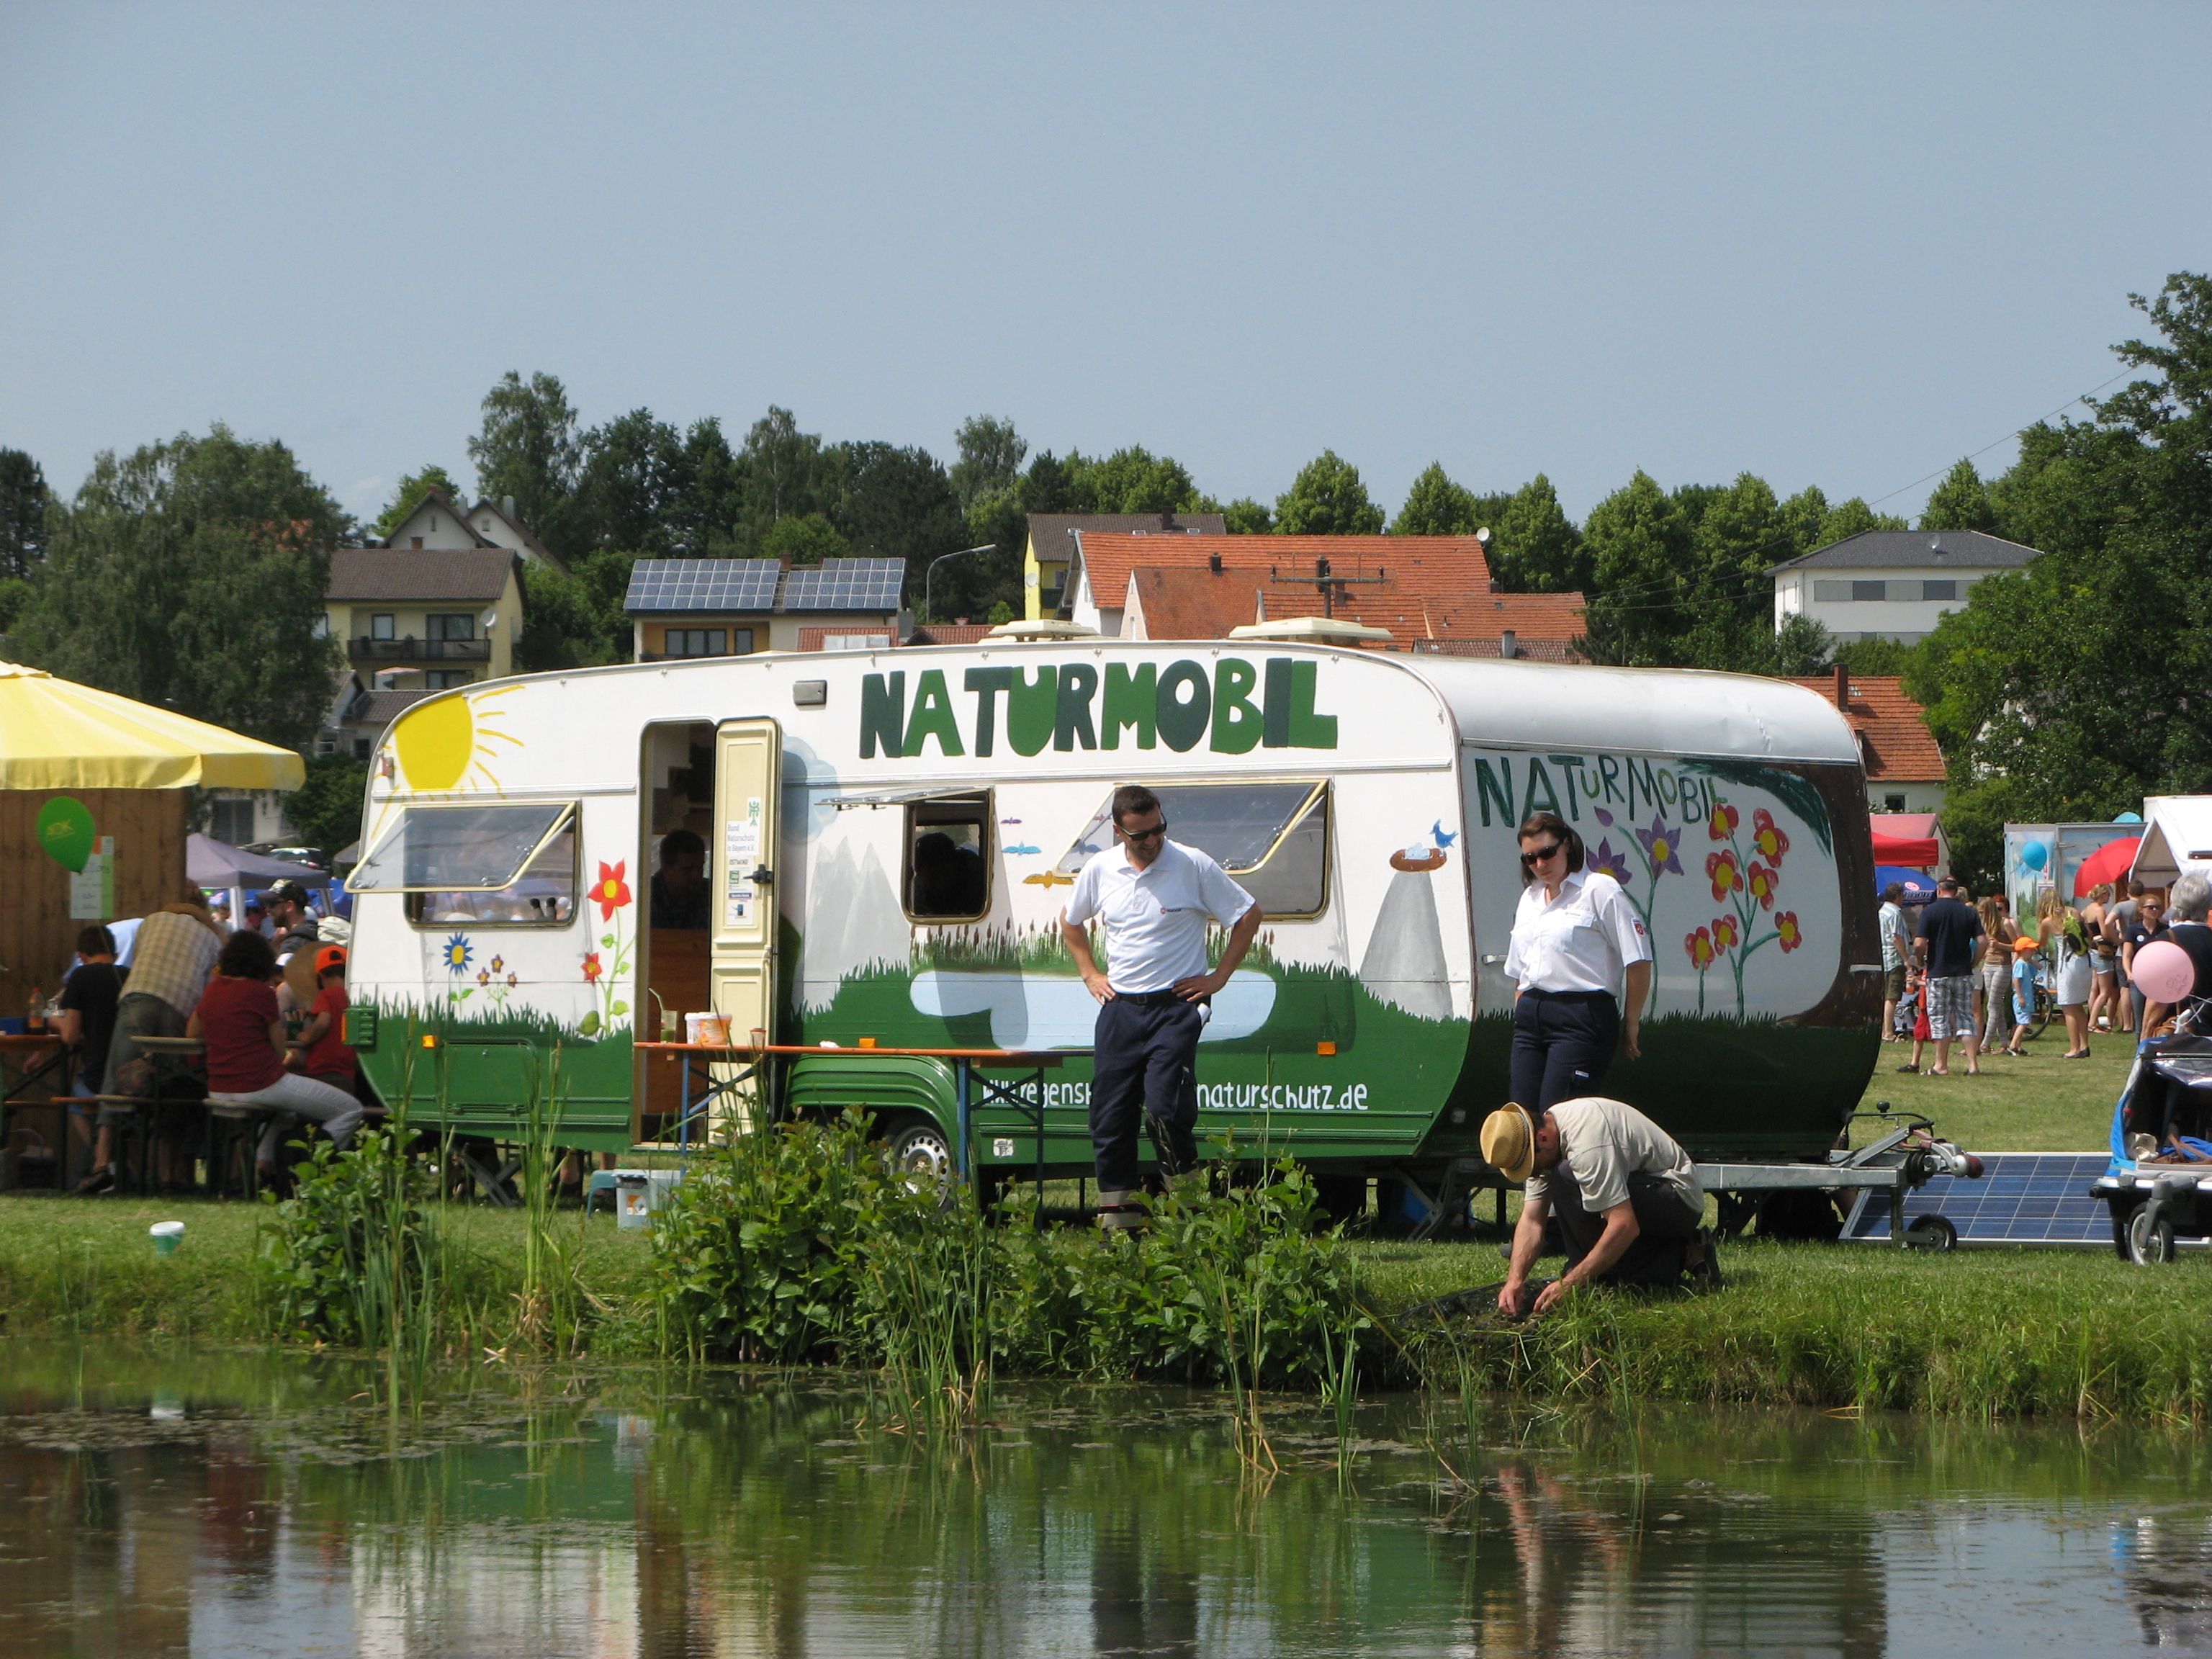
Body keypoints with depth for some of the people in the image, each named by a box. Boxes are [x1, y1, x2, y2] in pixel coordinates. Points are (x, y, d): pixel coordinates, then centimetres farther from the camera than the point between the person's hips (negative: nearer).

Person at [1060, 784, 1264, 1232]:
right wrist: (1090, 974, 14)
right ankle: (1118, 1223, 10)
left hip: (1175, 1006, -4)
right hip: (1120, 1007, 4)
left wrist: (1218, 977, -1)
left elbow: (1248, 916, 2)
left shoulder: (1193, 866, -7)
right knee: (1110, 1115, 2)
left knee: (1165, 1109, -18)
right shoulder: (1100, 871, 4)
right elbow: (1071, 922, 24)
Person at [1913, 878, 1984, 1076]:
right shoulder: (1969, 913, 2)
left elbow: (1920, 944, -13)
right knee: (1965, 1018, 7)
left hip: (1938, 972, -3)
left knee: (1940, 1020, 5)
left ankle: (1942, 1065, 6)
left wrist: (1921, 961, 6)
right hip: (1963, 974, 3)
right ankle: (1973, 1064, -1)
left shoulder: (1929, 912, -7)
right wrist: (1973, 963, 12)